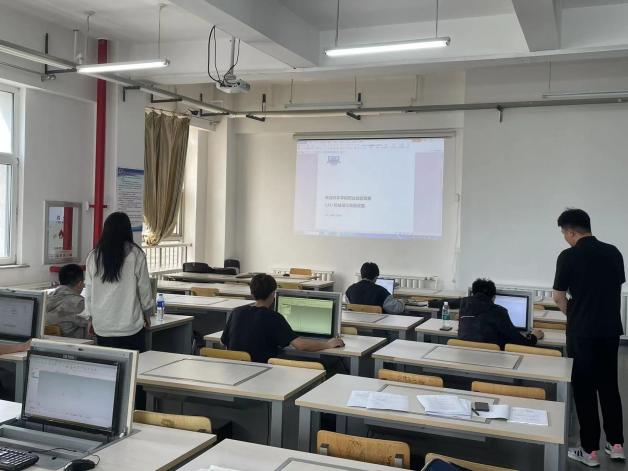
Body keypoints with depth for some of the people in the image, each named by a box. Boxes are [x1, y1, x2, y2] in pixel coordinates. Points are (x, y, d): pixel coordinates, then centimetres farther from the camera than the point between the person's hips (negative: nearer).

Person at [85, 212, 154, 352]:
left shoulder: (93, 256, 0)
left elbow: (88, 291, 7)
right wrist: (147, 314, 15)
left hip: (102, 326, 3)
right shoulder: (136, 255, -8)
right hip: (130, 326, -3)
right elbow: (144, 289, -1)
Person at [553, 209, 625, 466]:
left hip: (583, 332, -5)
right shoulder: (613, 252, 4)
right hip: (611, 329, 5)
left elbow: (559, 297, -4)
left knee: (585, 389, 4)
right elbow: (617, 288, 11)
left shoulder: (568, 256, -11)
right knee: (609, 385, 16)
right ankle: (616, 444, 20)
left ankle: (590, 450, 9)